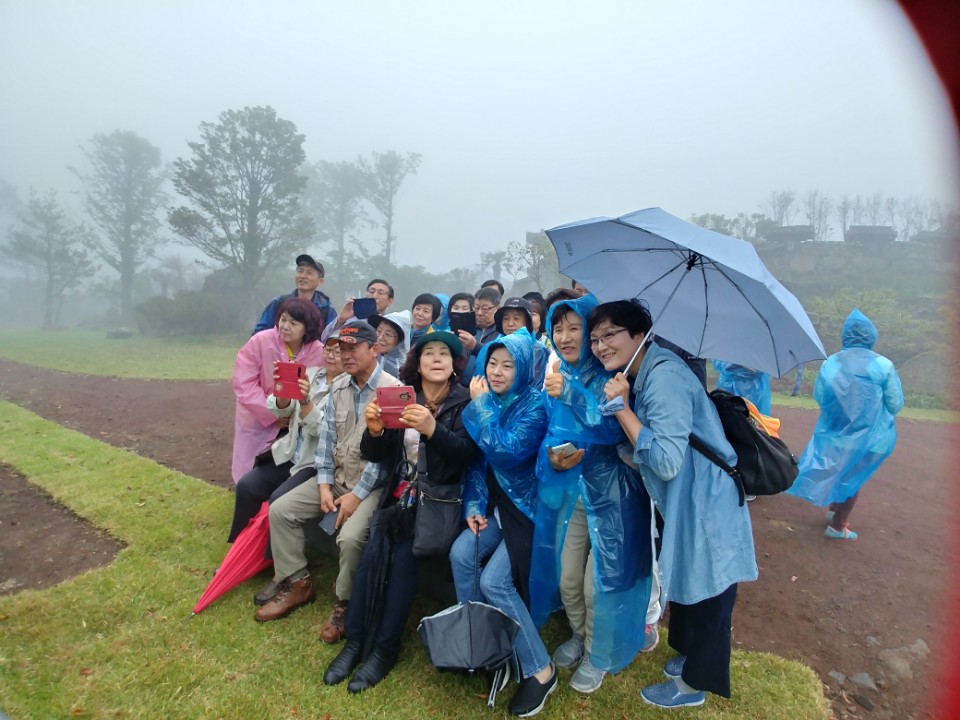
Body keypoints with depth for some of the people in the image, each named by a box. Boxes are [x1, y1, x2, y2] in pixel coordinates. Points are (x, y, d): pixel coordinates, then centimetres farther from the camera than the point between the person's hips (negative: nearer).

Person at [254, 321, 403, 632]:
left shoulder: (392, 390, -16)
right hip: (337, 477, 7)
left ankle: (345, 605, 0)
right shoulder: (338, 387, 6)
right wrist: (324, 485, -5)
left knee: (350, 536, -28)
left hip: (373, 484, -7)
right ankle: (298, 584, 14)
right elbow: (327, 437, 5)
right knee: (280, 510, -1)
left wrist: (357, 495, -19)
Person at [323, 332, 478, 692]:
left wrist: (431, 428, -35)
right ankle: (355, 640, 3)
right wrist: (375, 430, -22)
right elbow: (376, 455, 1)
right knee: (371, 554, -15)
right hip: (400, 493, 4)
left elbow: (465, 453, -18)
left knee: (403, 556, -20)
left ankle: (385, 647, -3)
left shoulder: (464, 401, -4)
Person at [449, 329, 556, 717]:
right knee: (461, 553, -17)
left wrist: (480, 405, -20)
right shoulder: (487, 400, 4)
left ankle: (540, 670, 2)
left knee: (494, 582, -16)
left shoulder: (535, 403, -16)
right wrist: (474, 505, -4)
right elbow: (476, 459, 7)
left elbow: (506, 452, -28)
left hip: (527, 505, -6)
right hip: (497, 503, 6)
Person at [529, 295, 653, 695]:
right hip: (568, 491, 5)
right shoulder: (558, 376, 4)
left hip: (610, 493, -5)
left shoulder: (610, 375, -13)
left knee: (599, 583, 6)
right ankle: (579, 635, 44)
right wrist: (553, 458, -13)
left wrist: (571, 393, -33)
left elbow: (614, 429, -27)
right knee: (567, 580, 15)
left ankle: (599, 654, 33)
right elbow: (550, 434, 8)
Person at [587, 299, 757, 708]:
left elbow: (666, 461, -30)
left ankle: (694, 683, 32)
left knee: (705, 596, 11)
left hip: (705, 505, -9)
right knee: (685, 587, 26)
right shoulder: (638, 376, 5)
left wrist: (621, 406, -28)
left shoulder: (664, 376, -26)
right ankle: (690, 655, 48)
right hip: (683, 503, 9)